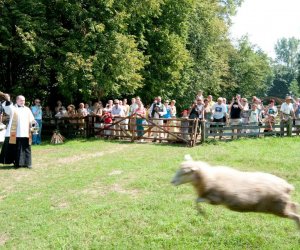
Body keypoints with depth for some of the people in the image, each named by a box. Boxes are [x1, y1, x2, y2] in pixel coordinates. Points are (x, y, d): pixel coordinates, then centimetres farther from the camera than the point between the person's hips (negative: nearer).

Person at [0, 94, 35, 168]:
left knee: (26, 149, 4)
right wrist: (8, 101, -37)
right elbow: (7, 108, -19)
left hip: (25, 134, 4)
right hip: (15, 134, -3)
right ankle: (17, 163, 7)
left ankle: (26, 163, 10)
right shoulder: (13, 108, 4)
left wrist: (33, 123, -7)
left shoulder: (27, 109, 17)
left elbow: (31, 120, 16)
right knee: (15, 149, 0)